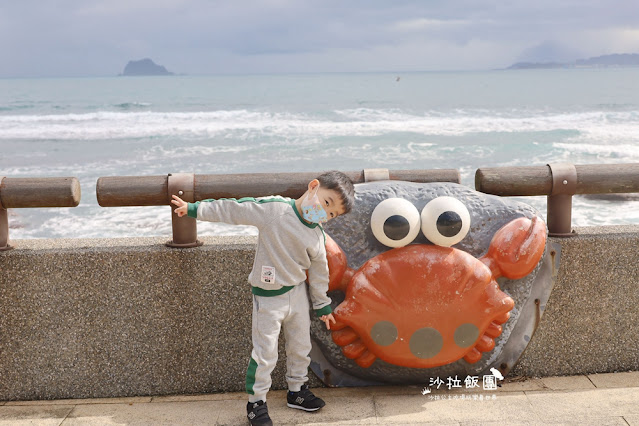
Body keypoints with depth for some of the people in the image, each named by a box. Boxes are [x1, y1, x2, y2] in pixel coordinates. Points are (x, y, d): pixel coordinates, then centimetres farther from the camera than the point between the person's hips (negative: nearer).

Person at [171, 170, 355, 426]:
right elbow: (232, 210, -13)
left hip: (298, 293, 5)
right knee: (265, 354, 3)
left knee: (301, 347, 18)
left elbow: (319, 272, 8)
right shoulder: (273, 208, -20)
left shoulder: (317, 236, -5)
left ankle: (297, 391, 40)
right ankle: (256, 402, 22)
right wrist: (194, 209, -8)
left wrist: (322, 306, 16)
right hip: (269, 297, -5)